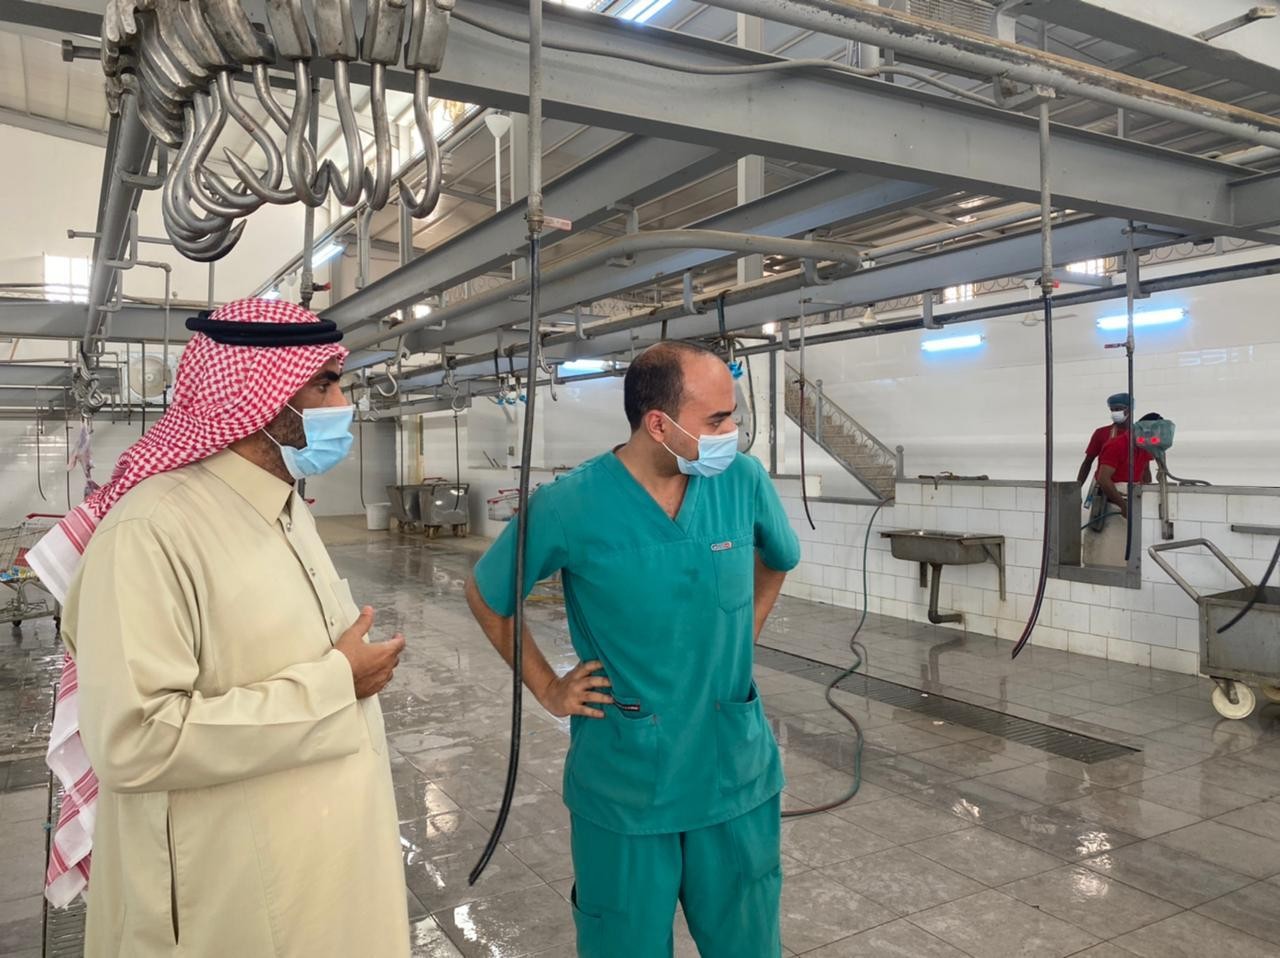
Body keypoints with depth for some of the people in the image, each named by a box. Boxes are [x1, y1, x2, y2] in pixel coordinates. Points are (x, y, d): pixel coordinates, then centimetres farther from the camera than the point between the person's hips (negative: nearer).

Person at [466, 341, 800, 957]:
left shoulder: (744, 481, -8)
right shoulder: (570, 506, -17)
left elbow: (777, 560, 16)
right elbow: (485, 596, 1)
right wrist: (547, 689, -1)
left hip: (735, 773, 3)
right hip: (624, 784, -2)